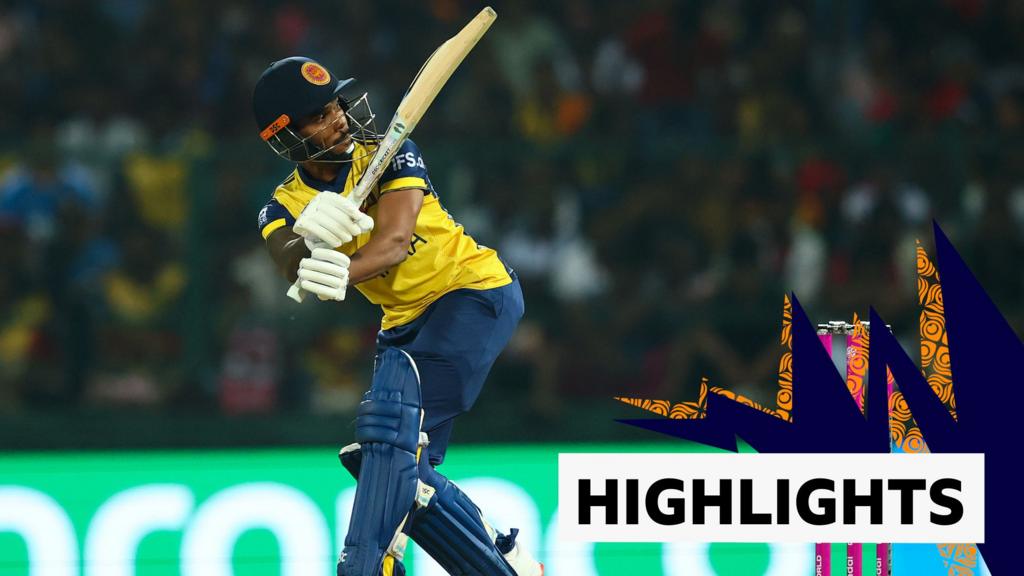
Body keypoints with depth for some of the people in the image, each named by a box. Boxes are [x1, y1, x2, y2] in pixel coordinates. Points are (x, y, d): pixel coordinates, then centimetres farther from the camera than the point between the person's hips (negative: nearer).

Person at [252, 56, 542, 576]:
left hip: (476, 291, -6)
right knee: (404, 467, 3)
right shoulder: (284, 207, -4)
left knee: (392, 420, -24)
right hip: (405, 322, 6)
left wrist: (344, 272, -51)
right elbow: (290, 264, -27)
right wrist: (308, 239, -51)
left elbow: (395, 238, -30)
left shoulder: (386, 156, -13)